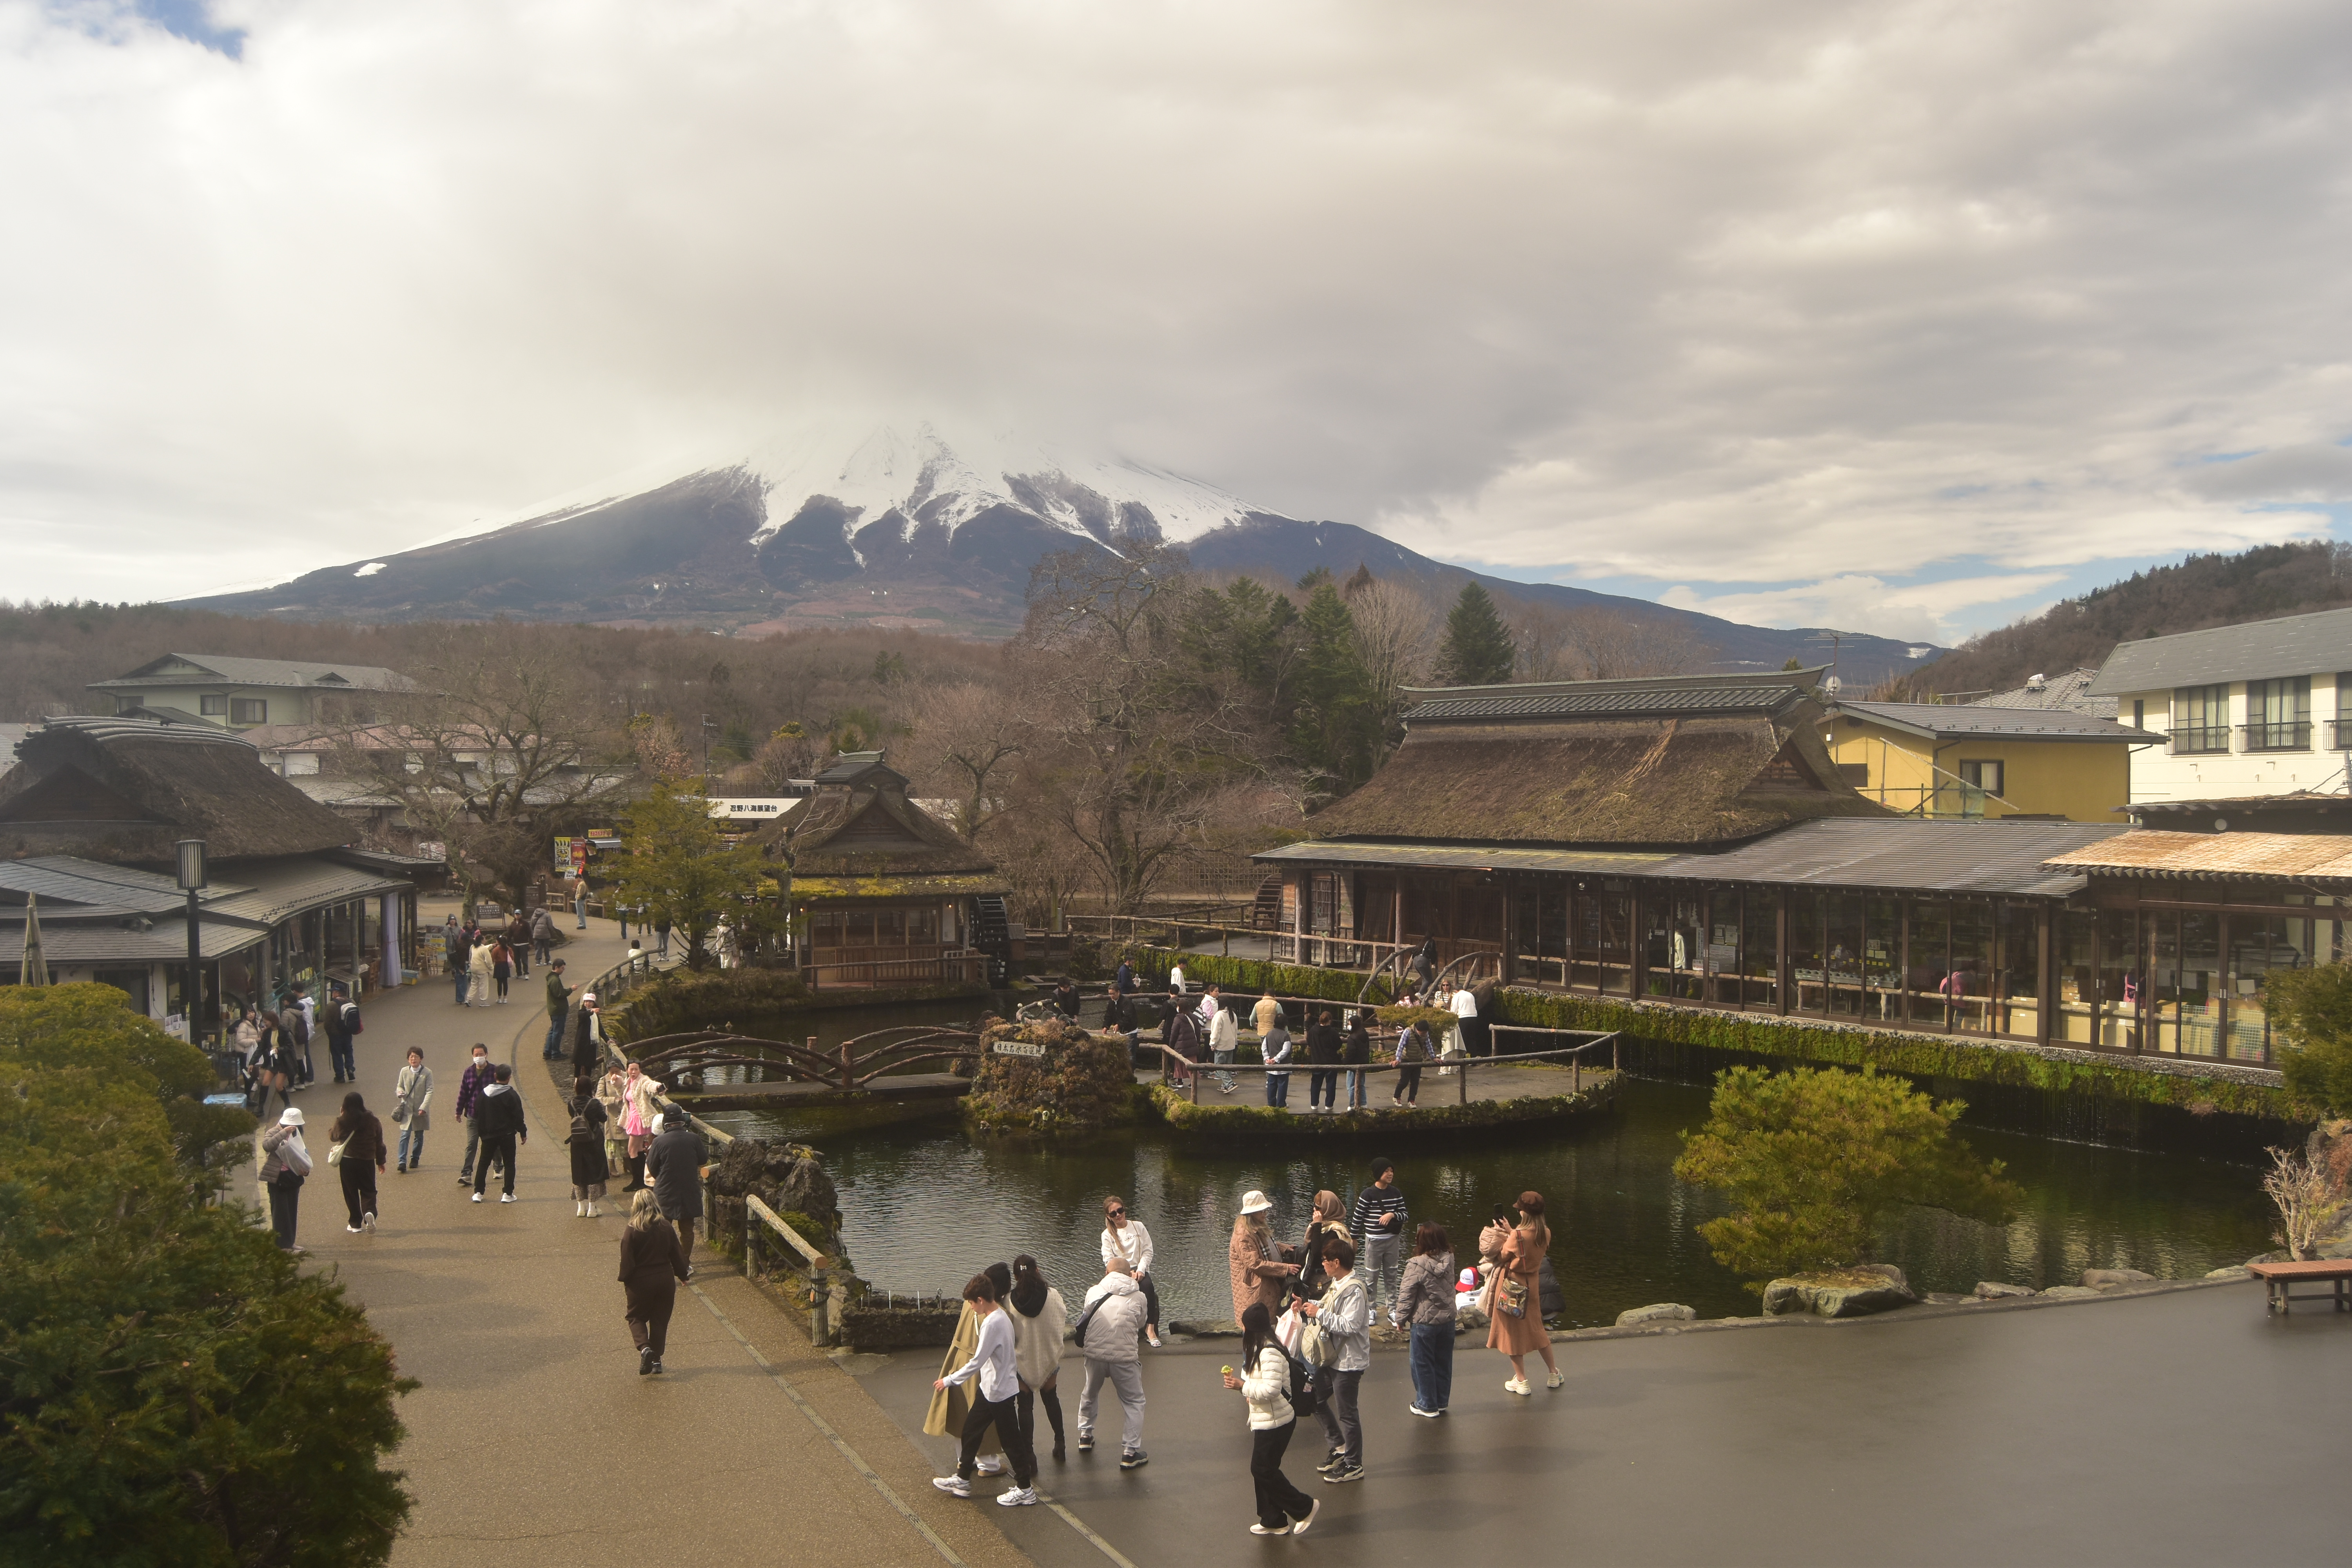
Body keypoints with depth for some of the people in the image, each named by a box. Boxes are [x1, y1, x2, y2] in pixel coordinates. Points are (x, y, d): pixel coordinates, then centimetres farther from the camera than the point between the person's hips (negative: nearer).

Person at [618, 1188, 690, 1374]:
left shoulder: (631, 1231, -14)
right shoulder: (666, 1228, -4)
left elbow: (627, 1261, -12)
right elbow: (677, 1255, 3)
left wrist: (624, 1279, 4)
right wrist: (685, 1273, 17)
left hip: (640, 1282, -3)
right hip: (665, 1280, 3)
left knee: (636, 1317, 13)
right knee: (660, 1320, 14)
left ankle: (645, 1348, -11)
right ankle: (656, 1360, 15)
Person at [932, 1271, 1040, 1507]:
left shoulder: (992, 1324, -24)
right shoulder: (1001, 1317, 6)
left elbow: (977, 1362, -23)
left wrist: (949, 1381, -14)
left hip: (999, 1390, -10)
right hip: (991, 1388, 10)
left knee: (1010, 1439, 0)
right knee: (971, 1430, 17)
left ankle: (1025, 1490, 10)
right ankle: (962, 1479, 29)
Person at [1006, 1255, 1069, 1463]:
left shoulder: (1009, 1301, -18)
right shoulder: (1052, 1295, -17)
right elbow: (1064, 1319, -2)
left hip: (1022, 1361, -2)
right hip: (1049, 1358, 2)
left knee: (1025, 1405, 11)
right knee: (1051, 1399, 24)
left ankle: (1029, 1453, 10)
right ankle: (1059, 1443, 33)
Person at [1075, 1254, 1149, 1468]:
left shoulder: (1093, 1292, 5)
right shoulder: (1138, 1297, 1)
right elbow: (1140, 1326, 13)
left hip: (1094, 1354, 3)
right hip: (1125, 1357, -3)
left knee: (1089, 1395, 28)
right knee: (1134, 1402, 10)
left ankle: (1085, 1436, 41)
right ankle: (1130, 1453, 5)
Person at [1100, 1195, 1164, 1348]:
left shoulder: (1138, 1226, 10)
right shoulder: (1107, 1235, 7)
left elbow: (1148, 1251, 5)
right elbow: (1109, 1261, -2)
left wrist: (1140, 1270, -11)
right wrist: (1128, 1274, -15)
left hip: (1140, 1270, 1)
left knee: (1148, 1286, -33)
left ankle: (1151, 1328, -31)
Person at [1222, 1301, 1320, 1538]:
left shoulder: (1270, 1352, -23)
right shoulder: (1262, 1348, 11)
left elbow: (1271, 1389, -29)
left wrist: (1243, 1386, -22)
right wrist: (1239, 1381, 8)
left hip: (1276, 1422, -10)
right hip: (1265, 1421, 10)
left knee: (1263, 1470, -3)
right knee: (1263, 1470, 15)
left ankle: (1305, 1507, 6)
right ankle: (1272, 1521, 24)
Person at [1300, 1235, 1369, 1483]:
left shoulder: (1354, 1290, -23)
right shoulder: (1337, 1284, 8)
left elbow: (1349, 1325, -29)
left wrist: (1319, 1313, -23)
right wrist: (1311, 1308, 1)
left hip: (1349, 1362, -10)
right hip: (1333, 1357, 10)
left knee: (1347, 1412, 1)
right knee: (1317, 1400, 17)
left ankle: (1354, 1465, 15)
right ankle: (1340, 1446, 30)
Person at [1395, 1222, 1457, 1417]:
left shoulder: (1416, 1265, -22)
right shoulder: (1449, 1260, -6)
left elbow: (1406, 1295, -15)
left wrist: (1400, 1318, -1)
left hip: (1425, 1322, -5)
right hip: (1447, 1319, 5)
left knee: (1423, 1364, 10)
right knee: (1443, 1363, 17)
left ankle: (1427, 1405, 18)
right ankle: (1442, 1402, 28)